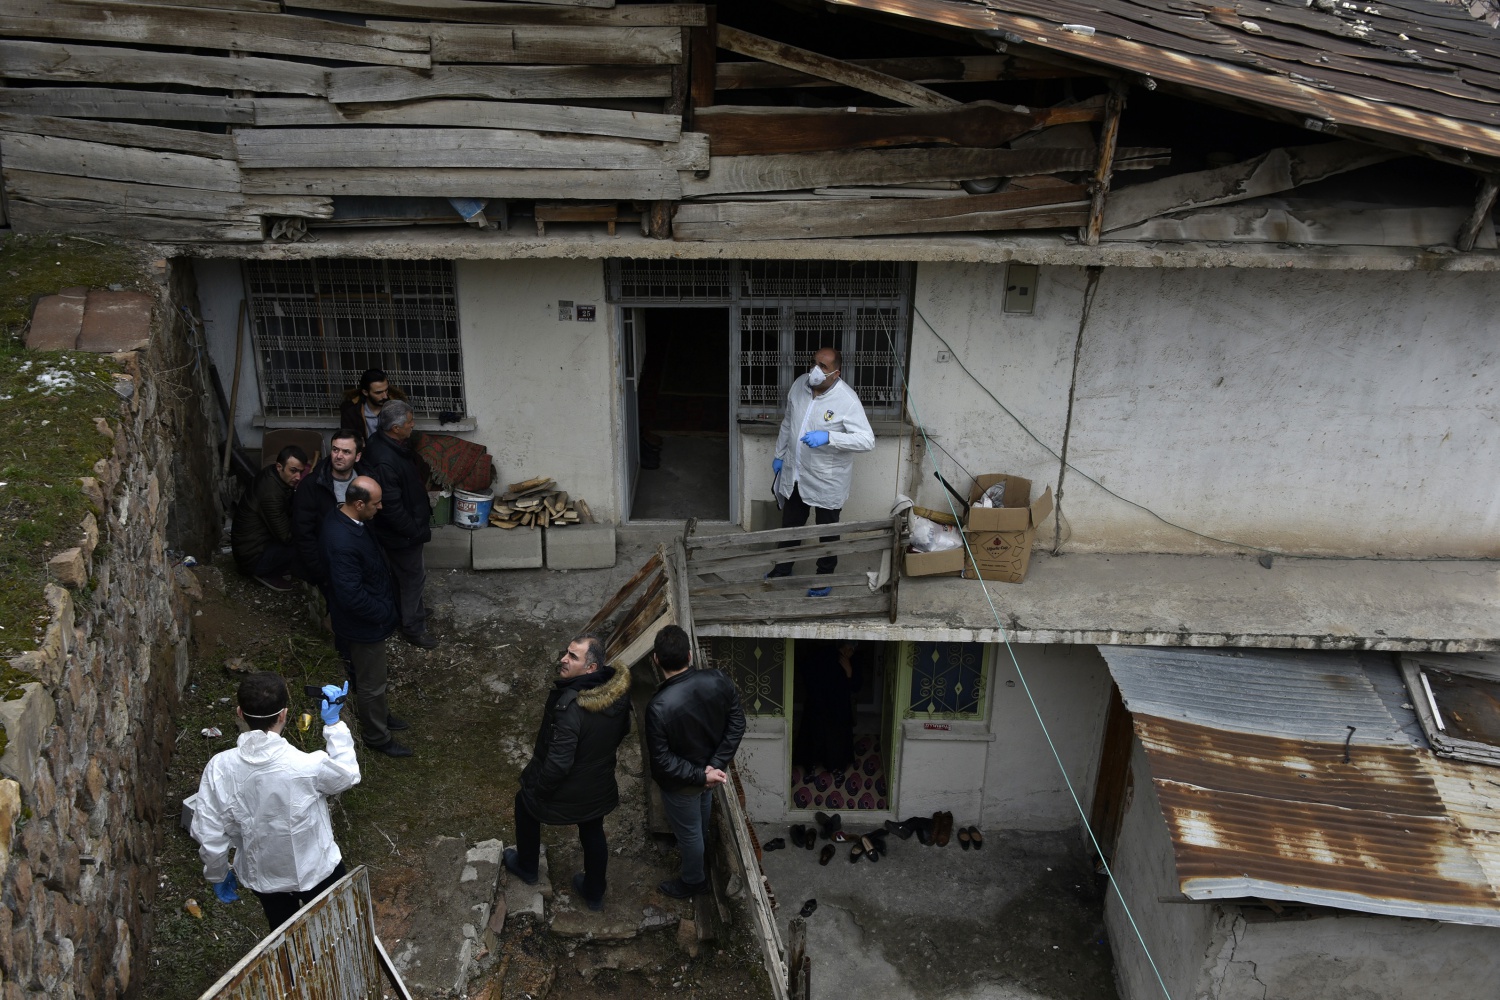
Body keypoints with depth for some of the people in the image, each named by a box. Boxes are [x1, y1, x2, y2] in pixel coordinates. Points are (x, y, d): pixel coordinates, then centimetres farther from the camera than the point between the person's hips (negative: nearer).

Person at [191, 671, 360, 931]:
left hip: (261, 877, 3)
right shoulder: (308, 767, -34)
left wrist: (218, 875, 5)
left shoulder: (219, 769, -25)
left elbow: (208, 834, -13)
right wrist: (334, 722, -6)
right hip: (316, 871, -3)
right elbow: (348, 775, -10)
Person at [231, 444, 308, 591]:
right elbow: (287, 537, -25)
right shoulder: (271, 494, -31)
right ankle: (268, 573, 0)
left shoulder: (271, 474, -4)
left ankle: (275, 567, 11)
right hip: (253, 557, -9)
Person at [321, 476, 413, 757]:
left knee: (370, 675, 30)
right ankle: (377, 736, 31)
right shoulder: (343, 543, -37)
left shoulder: (342, 516, -6)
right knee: (371, 682, 12)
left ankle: (378, 715, 51)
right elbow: (351, 595, -34)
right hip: (363, 623, -9)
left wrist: (385, 603, 13)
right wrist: (383, 613, -19)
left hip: (368, 617, 9)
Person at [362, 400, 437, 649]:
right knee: (414, 576, 8)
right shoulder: (384, 462, -36)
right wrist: (415, 532, -19)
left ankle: (409, 610, 48)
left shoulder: (393, 442, -5)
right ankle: (413, 627, 26)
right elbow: (391, 507, -30)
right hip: (401, 531, -9)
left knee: (404, 573, 27)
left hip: (407, 522, 9)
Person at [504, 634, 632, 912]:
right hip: (600, 788, 5)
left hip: (566, 792, -5)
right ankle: (594, 894, 46)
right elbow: (622, 730, 3)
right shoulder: (618, 690, -16)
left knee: (525, 804, 26)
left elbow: (559, 762, -32)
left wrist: (538, 789, -14)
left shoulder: (571, 707, -38)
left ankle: (526, 867, 48)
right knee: (593, 834, 27)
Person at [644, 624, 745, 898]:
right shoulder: (718, 681, -25)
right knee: (702, 812, 36)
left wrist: (701, 776, -19)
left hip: (681, 782, -5)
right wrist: (716, 765, -13)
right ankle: (700, 845, 65)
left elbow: (662, 760, -28)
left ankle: (694, 881, 48)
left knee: (688, 831, 23)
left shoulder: (660, 706, -37)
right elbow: (737, 724, -14)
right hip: (710, 769, 5)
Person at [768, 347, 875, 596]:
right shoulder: (800, 384, -6)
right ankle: (783, 567, 42)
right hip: (794, 474, 5)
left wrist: (828, 437, -39)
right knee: (790, 523, 22)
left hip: (827, 480, -5)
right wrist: (779, 454, 15)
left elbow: (867, 440, -29)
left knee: (827, 530, 14)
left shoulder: (847, 400, -24)